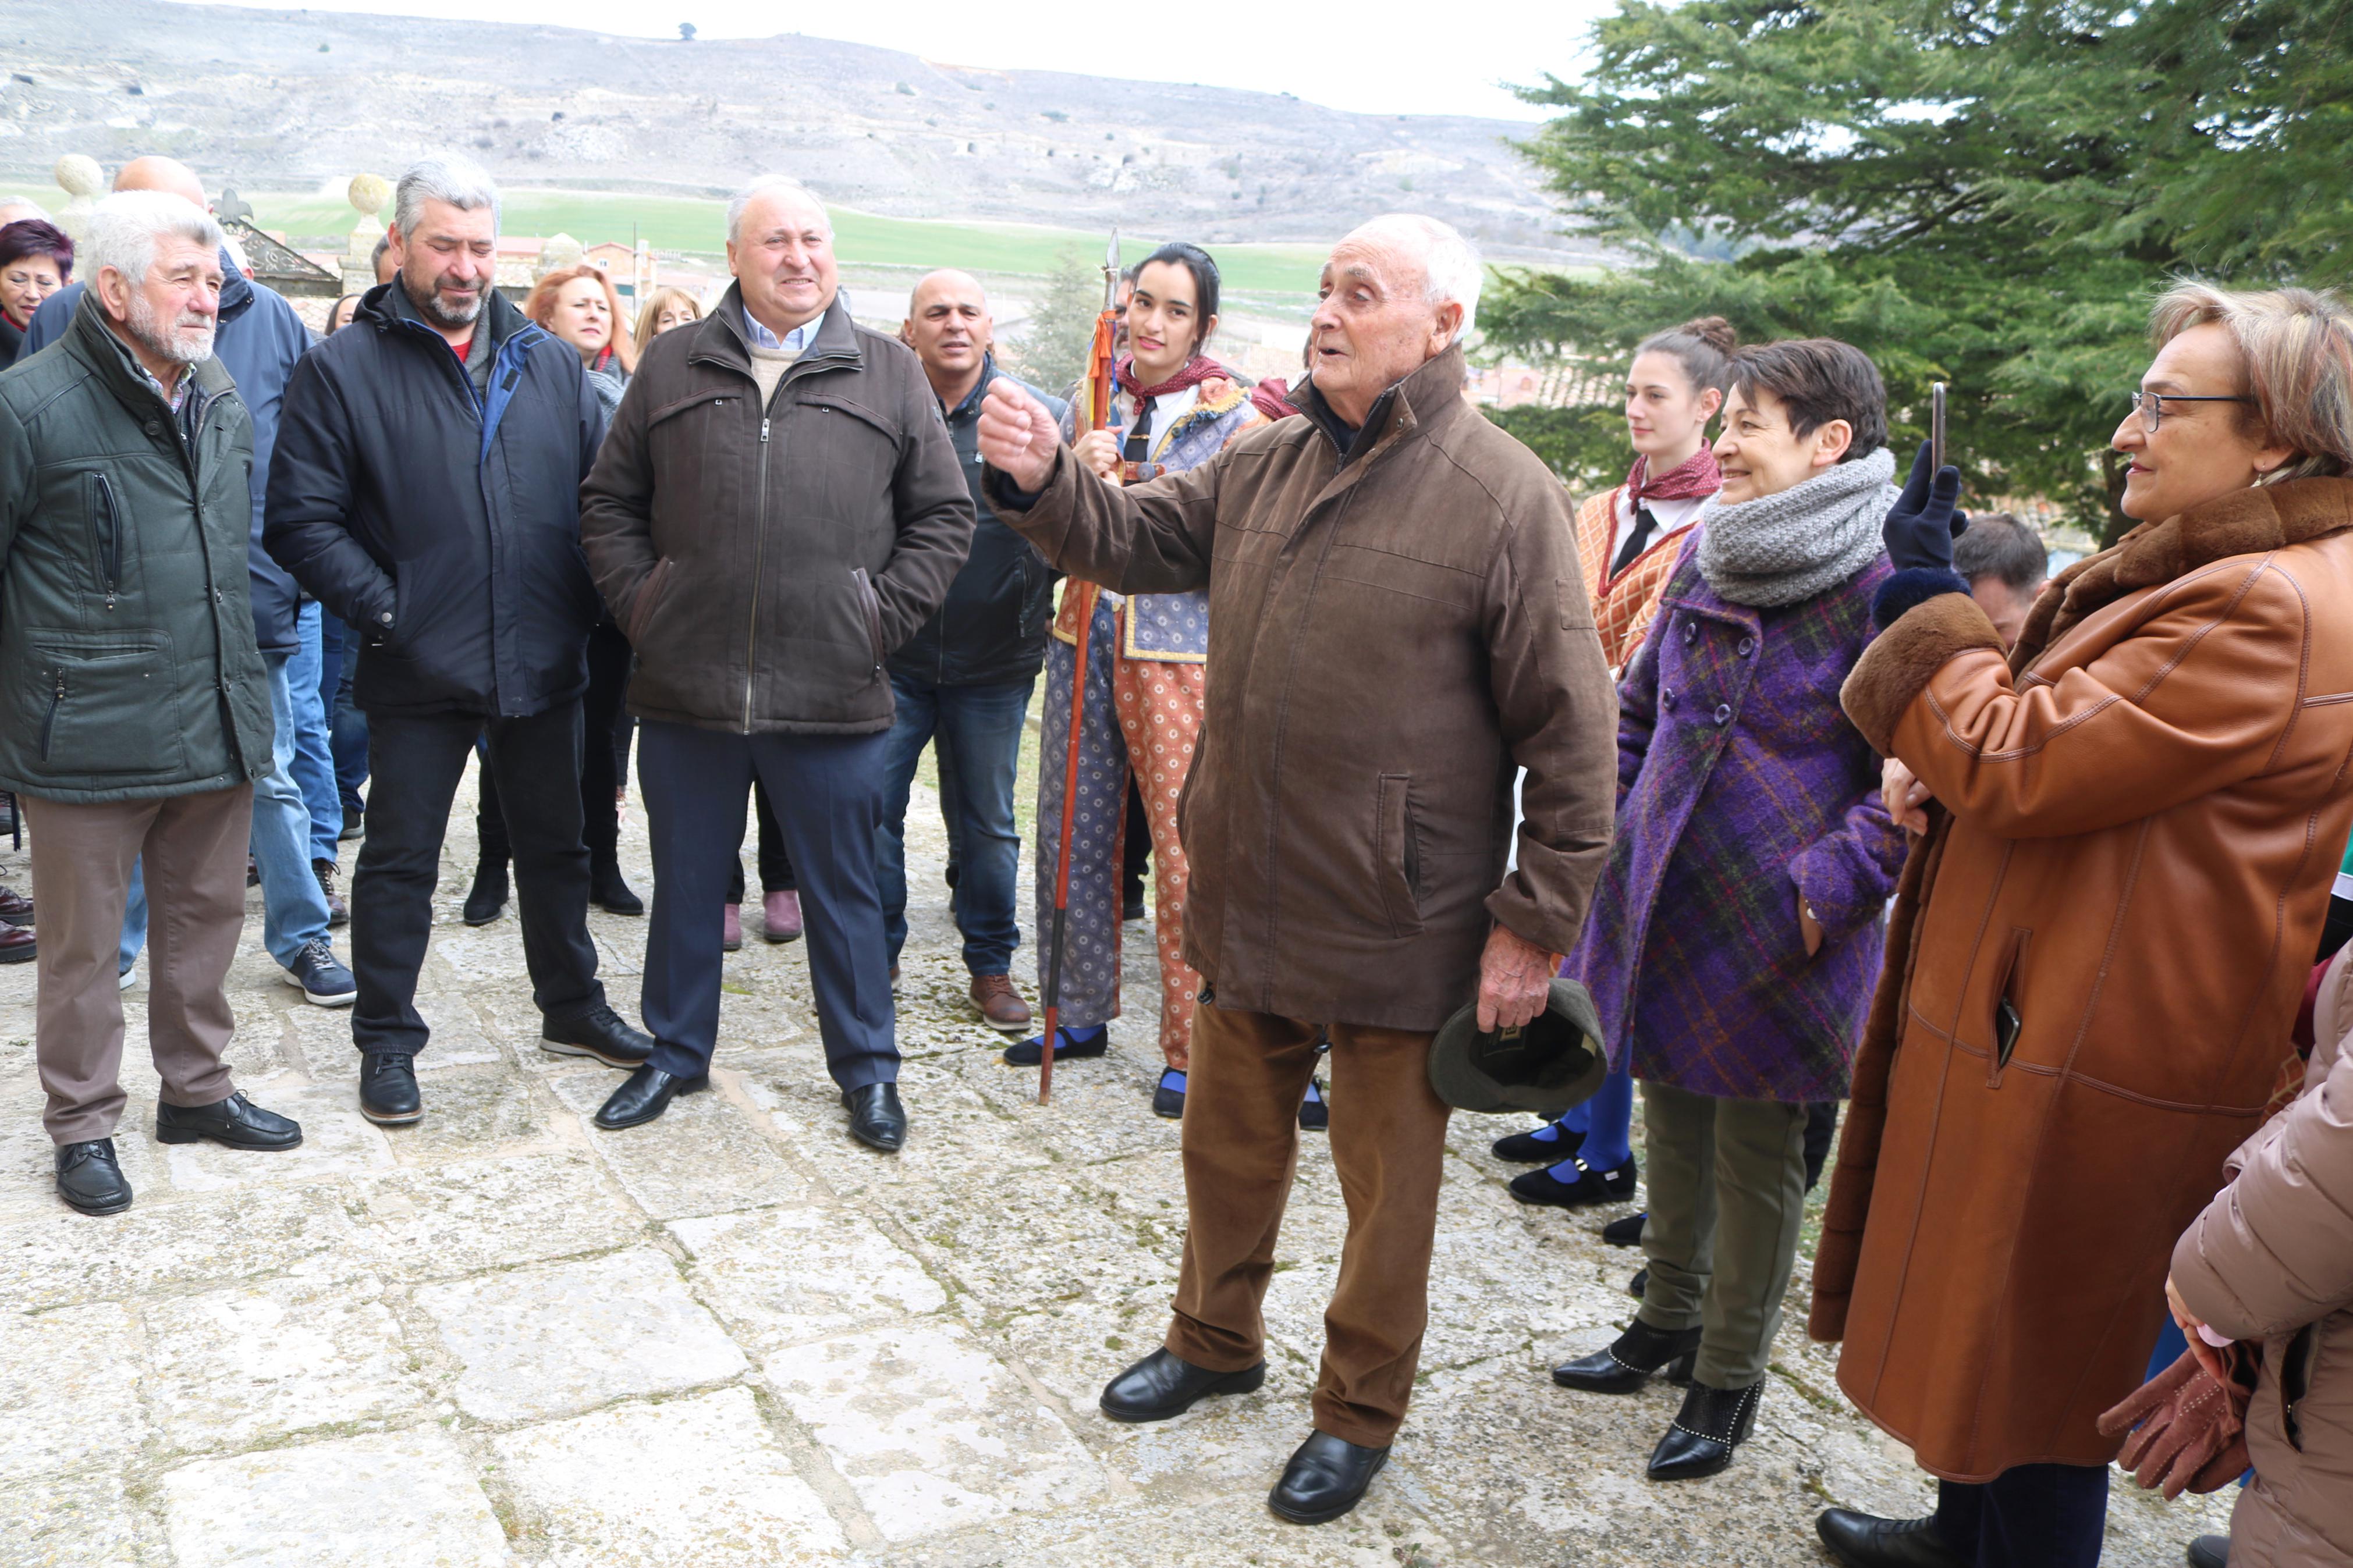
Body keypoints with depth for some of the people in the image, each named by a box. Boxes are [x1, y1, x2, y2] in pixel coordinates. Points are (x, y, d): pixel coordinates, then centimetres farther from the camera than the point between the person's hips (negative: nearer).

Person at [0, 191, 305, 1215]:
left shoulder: (223, 405, 11)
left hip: (215, 727, 6)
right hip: (87, 736, -6)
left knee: (208, 917, 16)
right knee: (83, 947, 7)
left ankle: (196, 1089, 33)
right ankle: (82, 1125, 22)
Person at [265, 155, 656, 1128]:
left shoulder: (550, 364, 7)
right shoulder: (345, 368, -5)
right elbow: (302, 521, -8)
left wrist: (584, 604, 0)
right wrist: (386, 611, -14)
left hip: (542, 662, 4)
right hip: (420, 671, -4)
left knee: (555, 844, 17)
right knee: (401, 859, 7)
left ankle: (571, 1008, 33)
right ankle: (386, 1042, 20)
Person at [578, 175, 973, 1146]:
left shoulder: (889, 375, 6)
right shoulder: (672, 366, 8)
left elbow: (943, 516, 6)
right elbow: (609, 504, 12)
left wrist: (883, 619, -3)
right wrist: (639, 608, 1)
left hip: (834, 696, -1)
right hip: (686, 690, 2)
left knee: (843, 891, 9)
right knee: (685, 885, 14)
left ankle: (867, 1070, 24)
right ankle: (677, 1054, 32)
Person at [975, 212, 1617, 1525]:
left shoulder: (1506, 495, -14)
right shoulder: (1264, 465, 5)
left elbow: (1572, 732, -14)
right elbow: (1134, 540, 12)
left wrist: (1536, 922, -14)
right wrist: (1043, 478, -9)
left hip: (1401, 925, -6)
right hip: (1248, 902, 6)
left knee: (1387, 1183, 12)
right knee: (1229, 1143, 22)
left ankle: (1360, 1413, 33)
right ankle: (1218, 1343, 46)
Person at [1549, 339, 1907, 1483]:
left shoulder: (1885, 587, -16)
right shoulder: (1703, 554, 6)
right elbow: (1640, 710, 17)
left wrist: (1820, 887, -22)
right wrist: (1606, 830, 10)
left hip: (1775, 929, -6)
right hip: (1663, 902, 7)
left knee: (1755, 1156, 10)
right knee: (1670, 1128, 21)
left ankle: (1728, 1377, 28)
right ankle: (1668, 1322, 41)